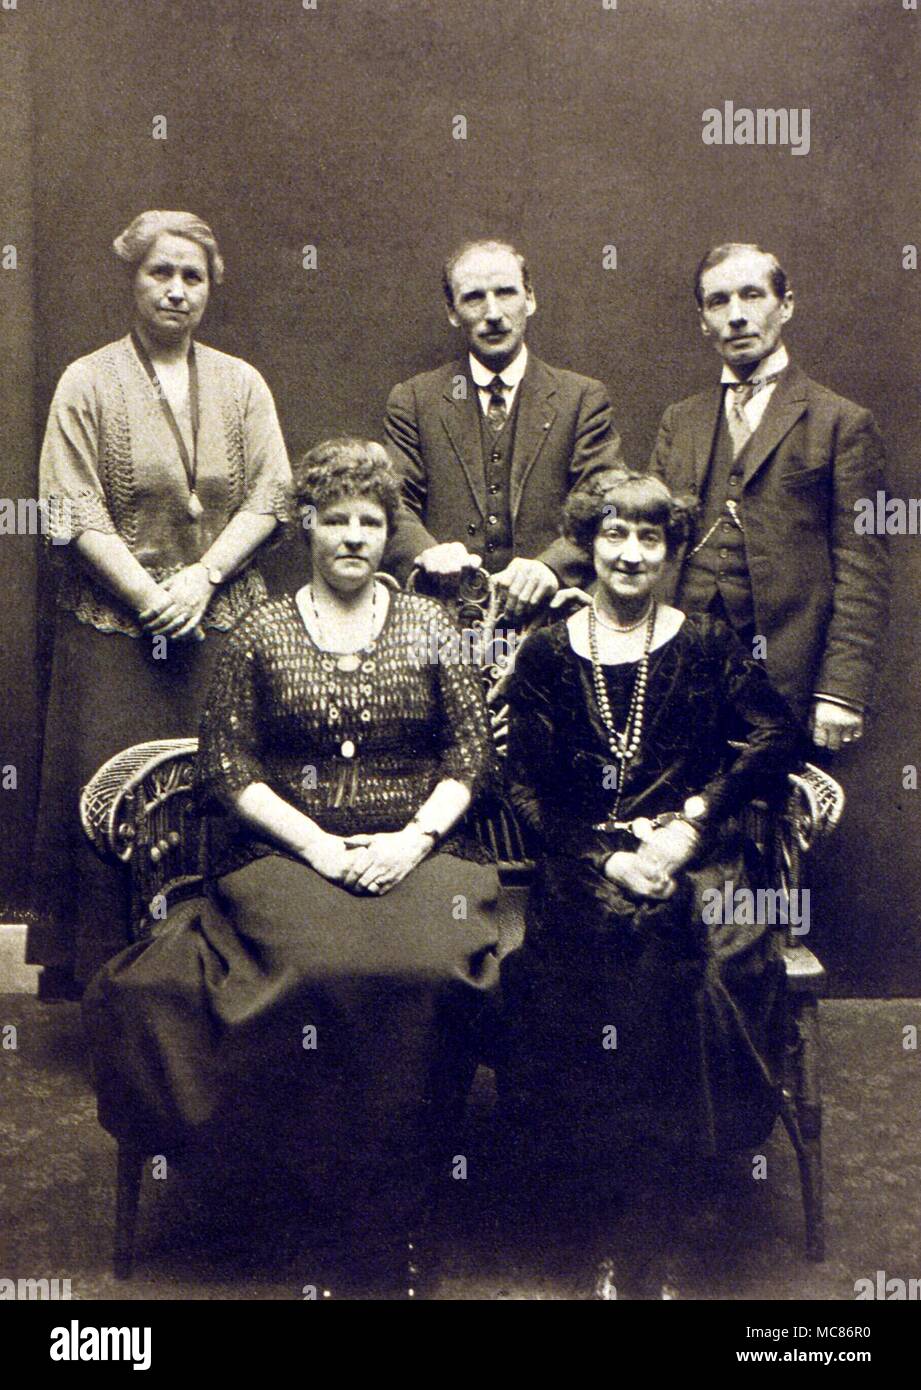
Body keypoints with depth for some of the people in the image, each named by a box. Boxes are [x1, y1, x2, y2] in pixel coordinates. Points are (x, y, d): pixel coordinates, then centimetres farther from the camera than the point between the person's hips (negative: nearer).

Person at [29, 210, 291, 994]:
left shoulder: (241, 384, 11)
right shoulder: (88, 384, 3)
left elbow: (269, 498, 4)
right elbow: (73, 513, -4)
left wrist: (202, 578, -10)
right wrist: (150, 597, -13)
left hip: (224, 623, 2)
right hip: (115, 628, -2)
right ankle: (106, 973, 11)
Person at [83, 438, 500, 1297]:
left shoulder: (427, 625, 13)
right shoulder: (260, 634, 10)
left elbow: (473, 750, 9)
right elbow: (226, 767, 3)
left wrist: (417, 837, -8)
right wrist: (317, 845, -9)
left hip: (416, 847, 1)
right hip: (287, 846, -1)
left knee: (430, 968, -30)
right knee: (324, 968, -32)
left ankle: (387, 1231, -12)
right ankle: (368, 1216, -12)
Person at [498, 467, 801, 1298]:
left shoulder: (705, 645, 13)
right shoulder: (546, 656, 11)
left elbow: (777, 736, 4)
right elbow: (528, 788, 5)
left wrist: (695, 819, -9)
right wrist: (607, 857, -10)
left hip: (694, 856, 0)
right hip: (583, 860, 0)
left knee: (718, 952, -28)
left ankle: (648, 1230, -13)